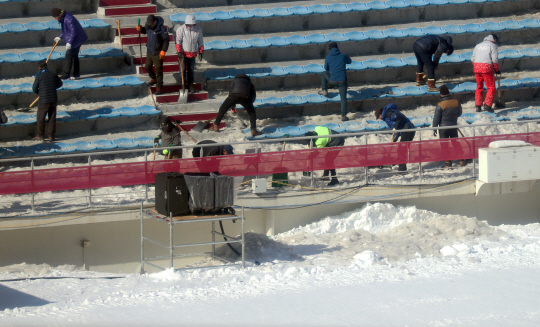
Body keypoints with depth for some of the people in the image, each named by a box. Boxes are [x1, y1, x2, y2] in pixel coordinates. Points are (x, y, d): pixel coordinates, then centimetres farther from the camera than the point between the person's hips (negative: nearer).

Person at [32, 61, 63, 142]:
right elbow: (60, 84, 18)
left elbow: (34, 89, -8)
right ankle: (51, 136, 13)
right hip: (53, 100, 4)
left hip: (43, 101, -4)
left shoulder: (39, 76, -11)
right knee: (52, 118, 10)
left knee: (41, 118, 8)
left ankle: (40, 135, 14)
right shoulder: (53, 75, 3)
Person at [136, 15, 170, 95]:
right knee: (148, 67, 20)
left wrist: (163, 50, -24)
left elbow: (166, 40, -18)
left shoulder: (161, 28, -21)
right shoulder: (149, 26, 0)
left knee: (158, 70, -2)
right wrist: (140, 29, -2)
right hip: (149, 51, 8)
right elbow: (145, 31, 21)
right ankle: (154, 79, 46)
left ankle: (159, 87, 8)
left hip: (157, 53, -8)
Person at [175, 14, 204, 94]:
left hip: (193, 54, 3)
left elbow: (200, 42, 9)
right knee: (183, 69, -5)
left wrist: (201, 52, 8)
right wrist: (179, 52, -16)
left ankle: (190, 85, 15)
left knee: (191, 69, 7)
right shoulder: (181, 29, -10)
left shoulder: (198, 30, 0)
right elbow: (178, 41, -10)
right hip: (183, 53, -3)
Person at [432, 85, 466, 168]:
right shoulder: (456, 102, -7)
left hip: (443, 128, -3)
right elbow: (459, 113, 9)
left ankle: (448, 163, 5)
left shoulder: (440, 105, -18)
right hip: (454, 126, 3)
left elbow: (436, 118, -12)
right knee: (456, 143, 17)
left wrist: (434, 129, -1)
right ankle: (461, 160, 20)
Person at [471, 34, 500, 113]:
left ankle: (478, 106, 11)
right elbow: (495, 59, -4)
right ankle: (487, 105, -10)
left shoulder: (478, 45, 22)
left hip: (476, 67, 5)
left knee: (479, 87, 15)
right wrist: (497, 70, 6)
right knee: (491, 87, 2)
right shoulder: (492, 45, 6)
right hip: (487, 68, -5)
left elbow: (473, 58, 16)